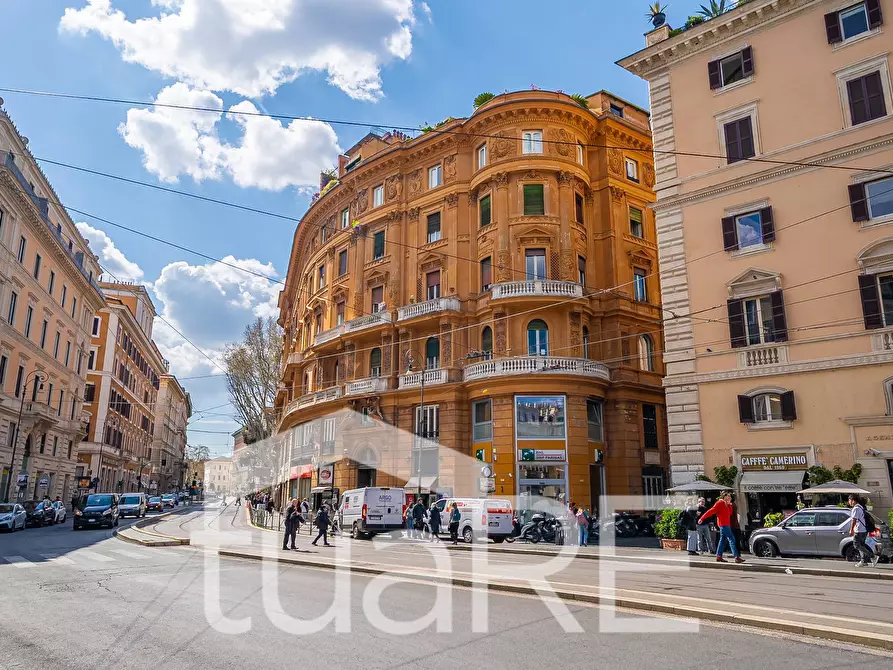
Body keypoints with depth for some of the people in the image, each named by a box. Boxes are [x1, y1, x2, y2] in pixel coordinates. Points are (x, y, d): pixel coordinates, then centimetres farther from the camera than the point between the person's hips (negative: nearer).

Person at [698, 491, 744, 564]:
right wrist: (702, 518, -16)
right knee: (732, 539, -10)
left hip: (726, 524, 9)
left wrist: (729, 504, 4)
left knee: (723, 540, 10)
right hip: (723, 524, -9)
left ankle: (719, 556, 14)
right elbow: (711, 511, -14)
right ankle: (737, 557, -11)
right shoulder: (720, 503, -10)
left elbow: (730, 513, 12)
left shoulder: (726, 504, 18)